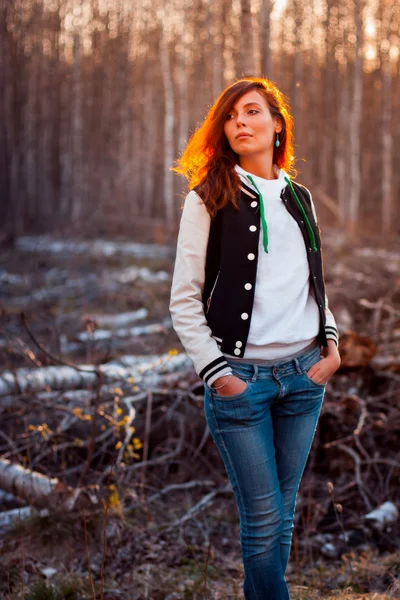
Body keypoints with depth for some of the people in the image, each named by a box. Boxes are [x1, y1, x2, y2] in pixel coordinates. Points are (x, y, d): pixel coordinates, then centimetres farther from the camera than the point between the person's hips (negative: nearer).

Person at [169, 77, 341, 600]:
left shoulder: (299, 198, 12)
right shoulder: (208, 200, -3)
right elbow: (184, 301, -4)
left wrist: (331, 340, 6)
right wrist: (215, 371, -10)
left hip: (305, 375, 5)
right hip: (241, 379, -4)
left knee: (284, 509, 12)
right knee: (263, 515, 1)